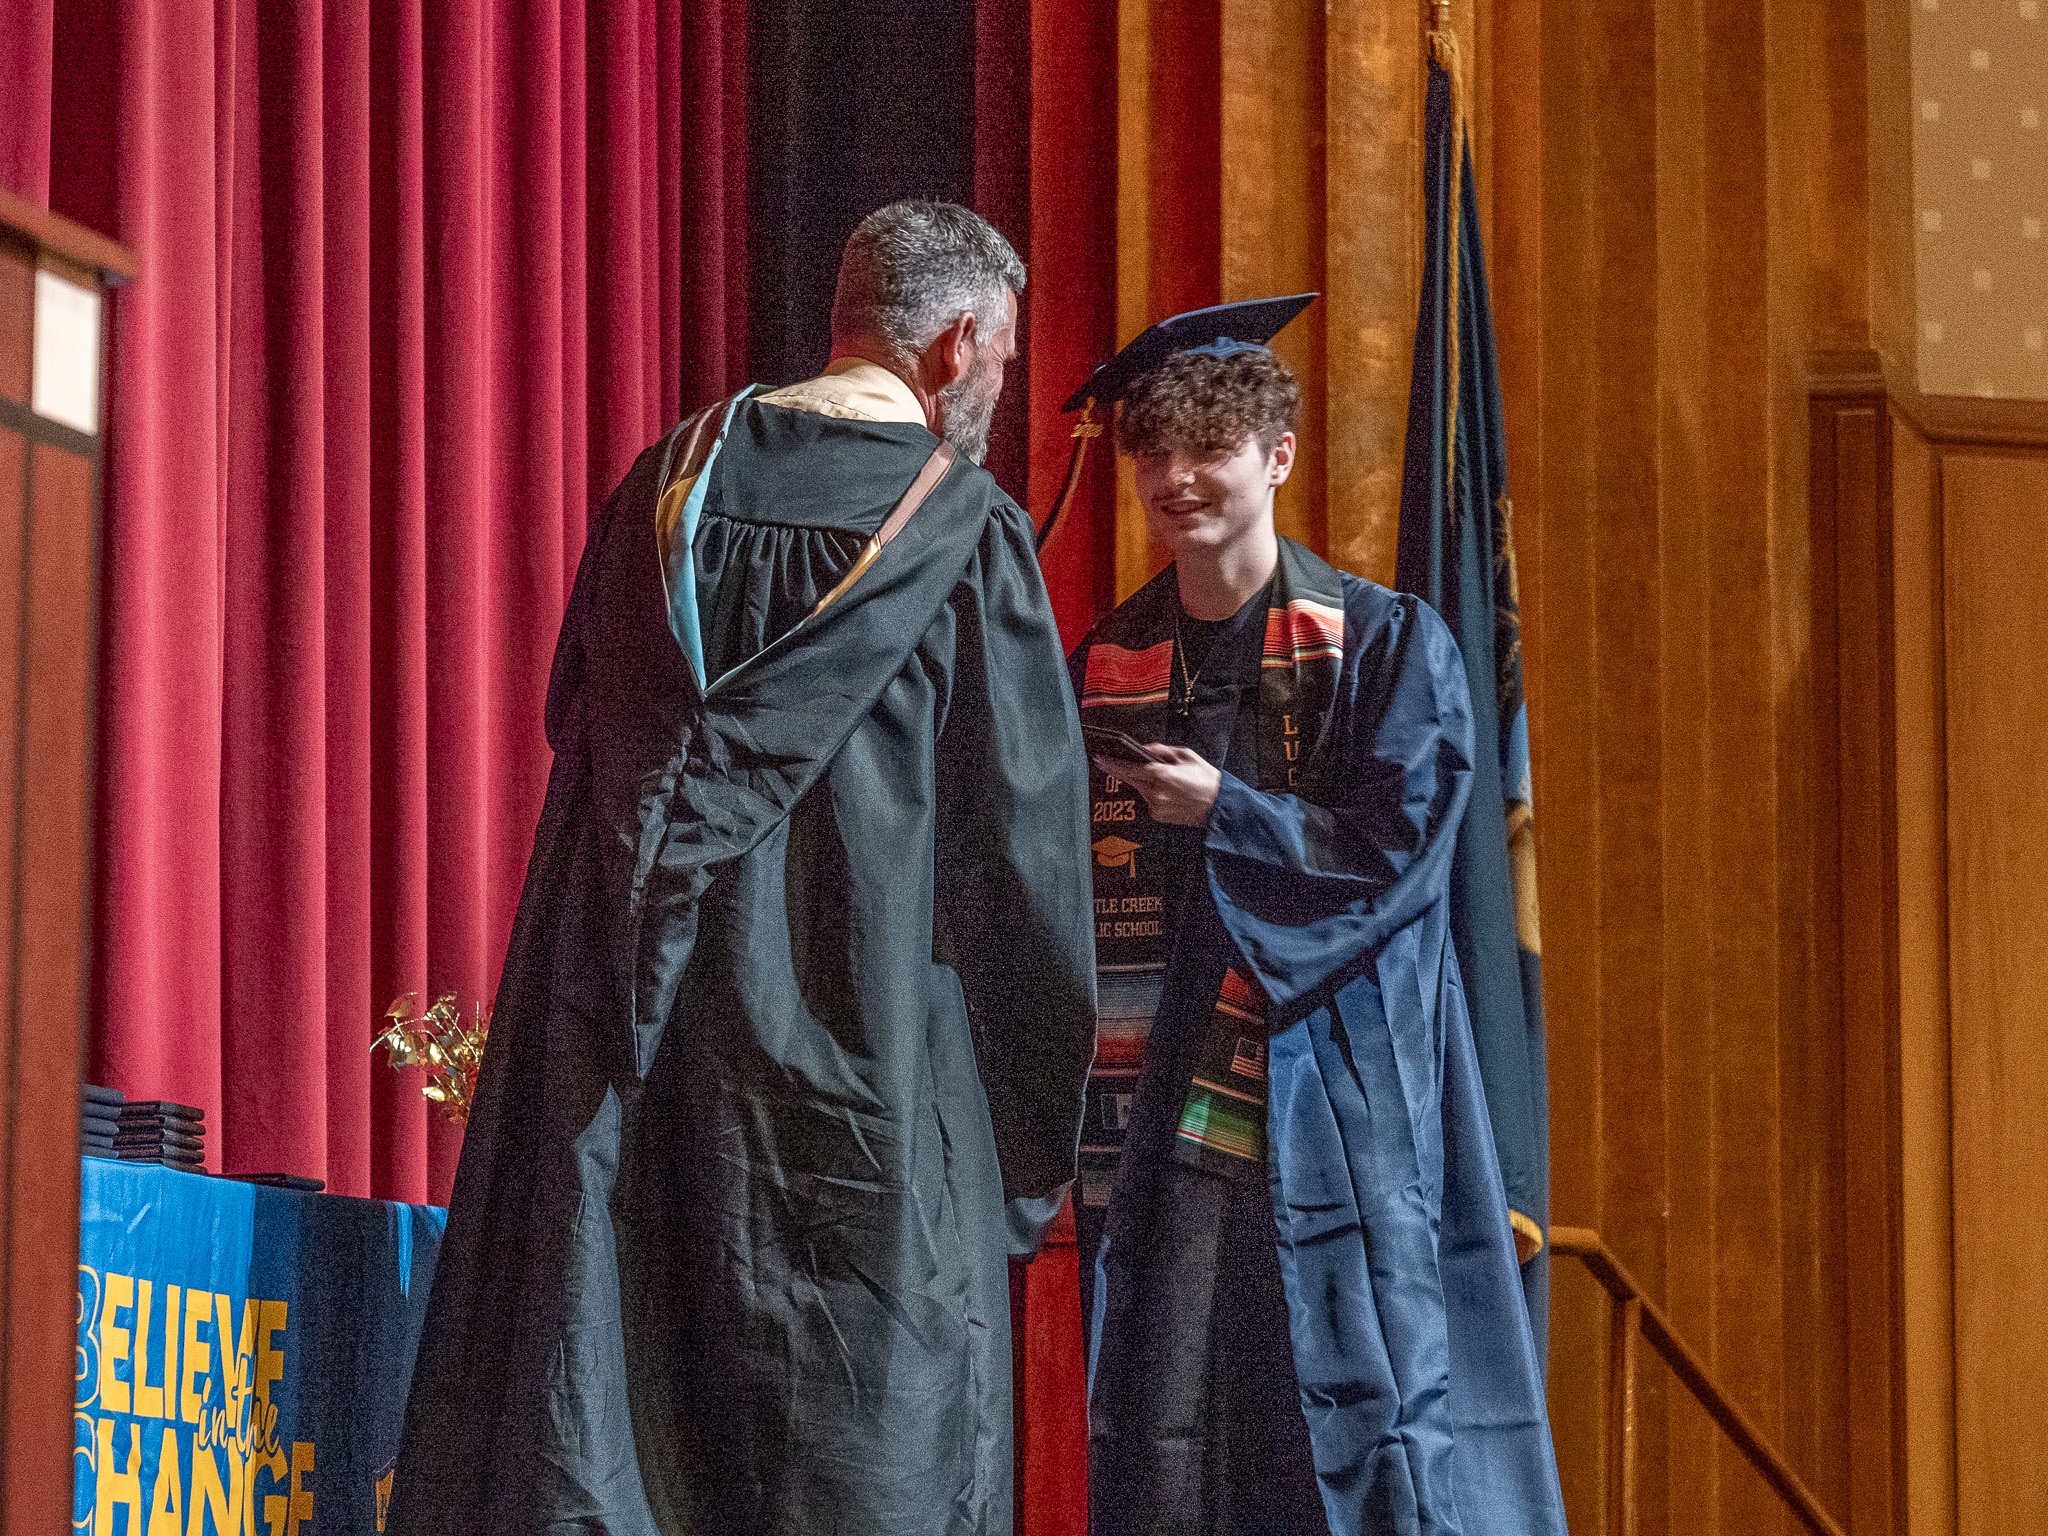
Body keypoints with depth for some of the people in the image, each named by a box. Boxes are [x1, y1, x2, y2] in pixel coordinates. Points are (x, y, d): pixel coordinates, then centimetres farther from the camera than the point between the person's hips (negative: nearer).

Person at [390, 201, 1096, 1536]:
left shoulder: (672, 483, 9)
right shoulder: (972, 534, -4)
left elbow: (578, 726, 17)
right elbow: (1027, 842, -4)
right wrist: (1042, 1136, 3)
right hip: (867, 1064, -4)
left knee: (591, 1415, 3)